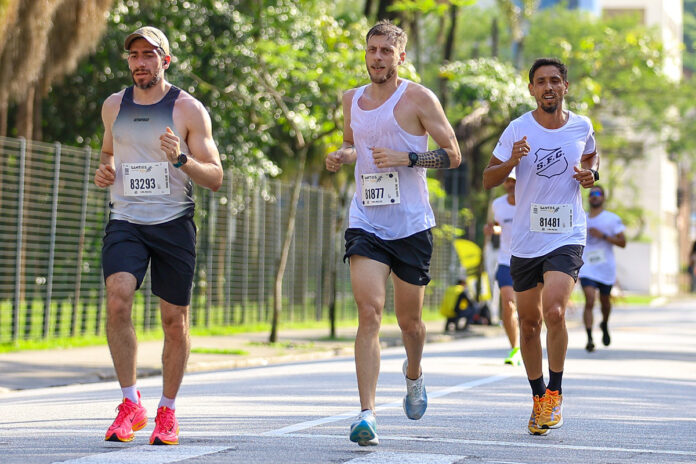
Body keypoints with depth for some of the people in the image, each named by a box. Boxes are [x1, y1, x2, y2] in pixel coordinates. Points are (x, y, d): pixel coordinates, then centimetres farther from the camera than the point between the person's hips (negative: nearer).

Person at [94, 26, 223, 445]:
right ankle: (131, 403, -11)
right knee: (117, 301, -21)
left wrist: (181, 159, -22)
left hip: (173, 223, -2)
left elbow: (215, 178, -3)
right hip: (125, 222, 2)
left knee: (175, 322, 3)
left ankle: (168, 411, 21)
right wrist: (105, 171, 6)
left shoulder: (188, 109, -2)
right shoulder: (114, 106, 10)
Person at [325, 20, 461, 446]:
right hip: (366, 223, 2)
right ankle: (367, 414, -19)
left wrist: (406, 158, -18)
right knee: (369, 313, -15)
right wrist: (342, 156, 4)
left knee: (409, 320, 11)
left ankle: (414, 375, 45)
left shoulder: (418, 98, -4)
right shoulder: (352, 100, 10)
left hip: (411, 225, -2)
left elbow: (453, 155, -4)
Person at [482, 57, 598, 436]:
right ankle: (538, 398, 27)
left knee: (554, 312, -21)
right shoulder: (518, 130, -4)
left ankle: (555, 392, -2)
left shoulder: (582, 127, 2)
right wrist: (511, 161, -19)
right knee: (529, 323, 9)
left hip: (567, 237, -1)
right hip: (525, 240, 1)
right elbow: (488, 180, 1)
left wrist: (591, 173, 1)